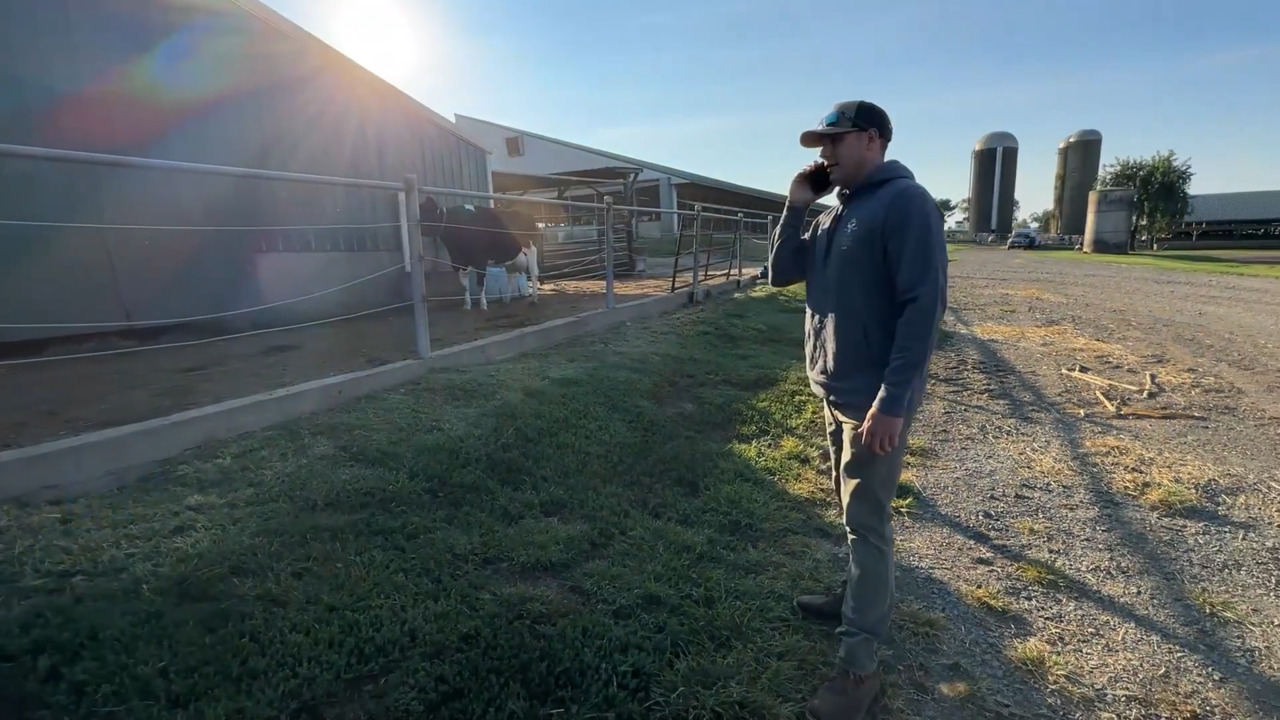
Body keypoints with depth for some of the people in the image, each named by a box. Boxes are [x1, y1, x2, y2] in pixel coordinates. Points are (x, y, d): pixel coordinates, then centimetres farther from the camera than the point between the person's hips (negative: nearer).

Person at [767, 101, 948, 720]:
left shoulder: (905, 203, -14)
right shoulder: (835, 213, 13)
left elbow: (924, 306, -21)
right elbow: (781, 274, 12)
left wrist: (893, 401, -25)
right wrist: (795, 207, 0)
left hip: (874, 399, -8)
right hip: (832, 391, 8)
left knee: (867, 524, -1)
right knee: (852, 512, 20)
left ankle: (859, 665, 10)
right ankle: (858, 596, 39)